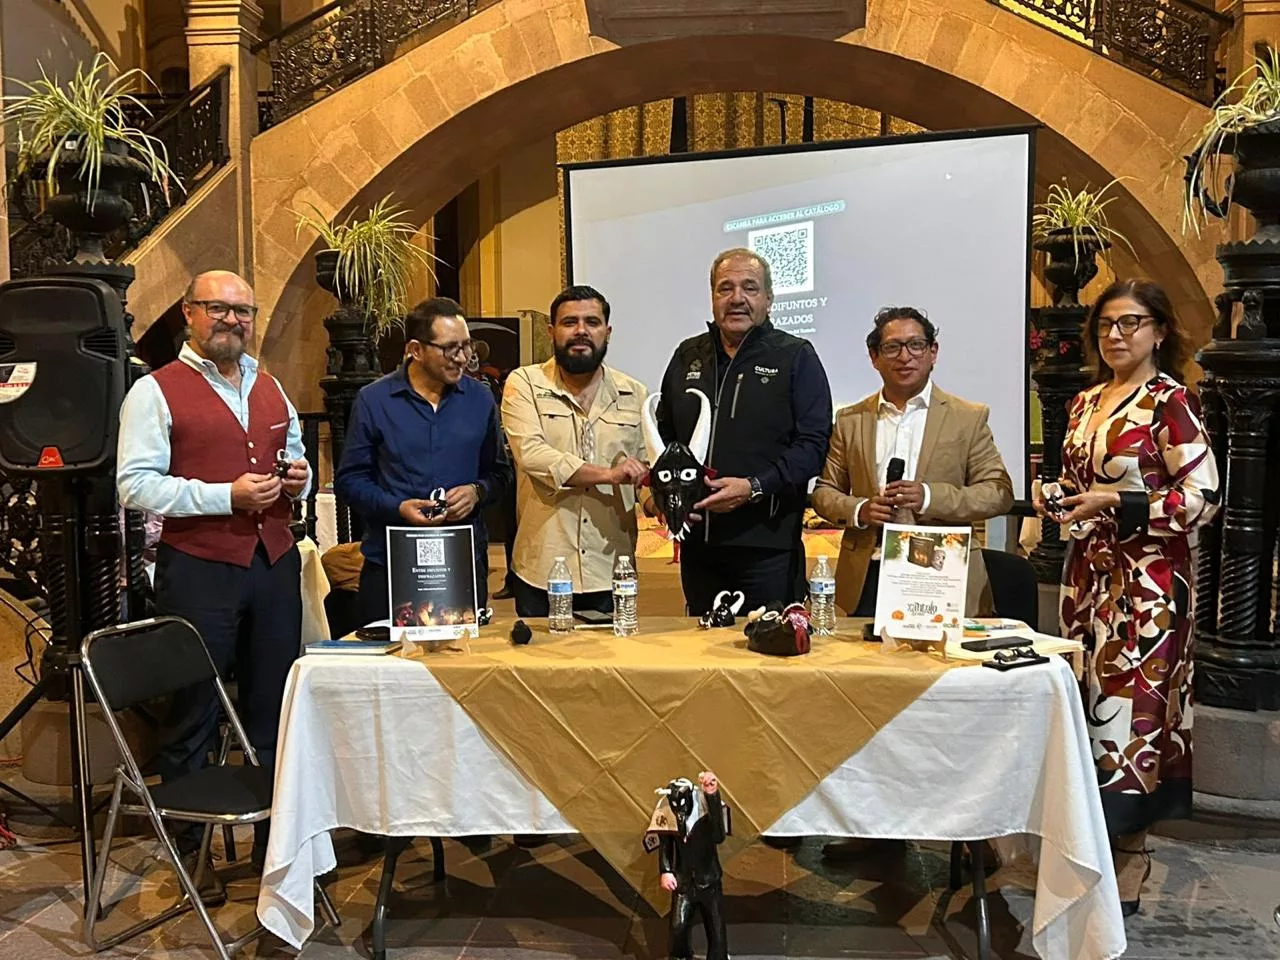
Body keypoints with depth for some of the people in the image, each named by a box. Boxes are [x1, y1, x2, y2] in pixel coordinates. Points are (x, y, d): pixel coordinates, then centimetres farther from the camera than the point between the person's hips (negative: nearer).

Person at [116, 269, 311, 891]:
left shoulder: (271, 390, 17)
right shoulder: (157, 391, -2)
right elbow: (135, 486, -11)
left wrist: (298, 478, 5)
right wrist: (225, 495, -18)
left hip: (275, 563, 6)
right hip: (198, 569, -5)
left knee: (274, 706, 11)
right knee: (193, 715, 4)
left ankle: (275, 837, 25)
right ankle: (187, 850, 20)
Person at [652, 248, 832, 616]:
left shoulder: (796, 357, 0)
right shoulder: (687, 356, 14)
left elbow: (813, 444, -8)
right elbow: (664, 435, 20)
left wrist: (754, 487, -19)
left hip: (768, 547, -4)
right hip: (697, 542, 5)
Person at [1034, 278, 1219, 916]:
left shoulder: (1169, 401, -9)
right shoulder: (1085, 403, 12)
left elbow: (1202, 499, -14)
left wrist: (1115, 500, -22)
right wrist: (1056, 498, 1)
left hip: (1145, 582, -6)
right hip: (1088, 574, 7)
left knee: (1130, 706, -2)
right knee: (1088, 701, 10)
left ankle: (1131, 857, 12)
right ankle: (1092, 839, 24)